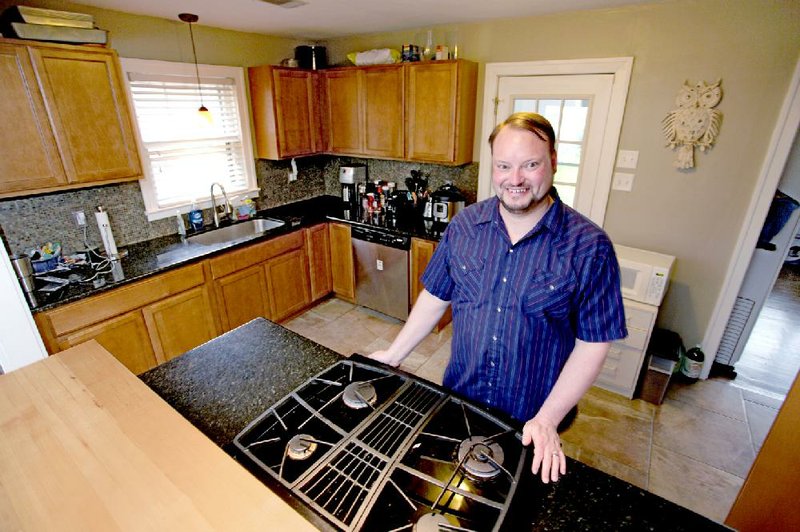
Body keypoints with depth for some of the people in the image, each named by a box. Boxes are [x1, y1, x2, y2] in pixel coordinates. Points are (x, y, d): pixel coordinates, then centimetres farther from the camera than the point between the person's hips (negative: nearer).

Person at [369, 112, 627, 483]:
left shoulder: (588, 246, -18)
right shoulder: (464, 224, -8)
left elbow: (593, 342, -13)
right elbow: (436, 296, -1)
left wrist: (547, 419, -16)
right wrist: (394, 354, 0)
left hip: (533, 416, -2)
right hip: (458, 397, 3)